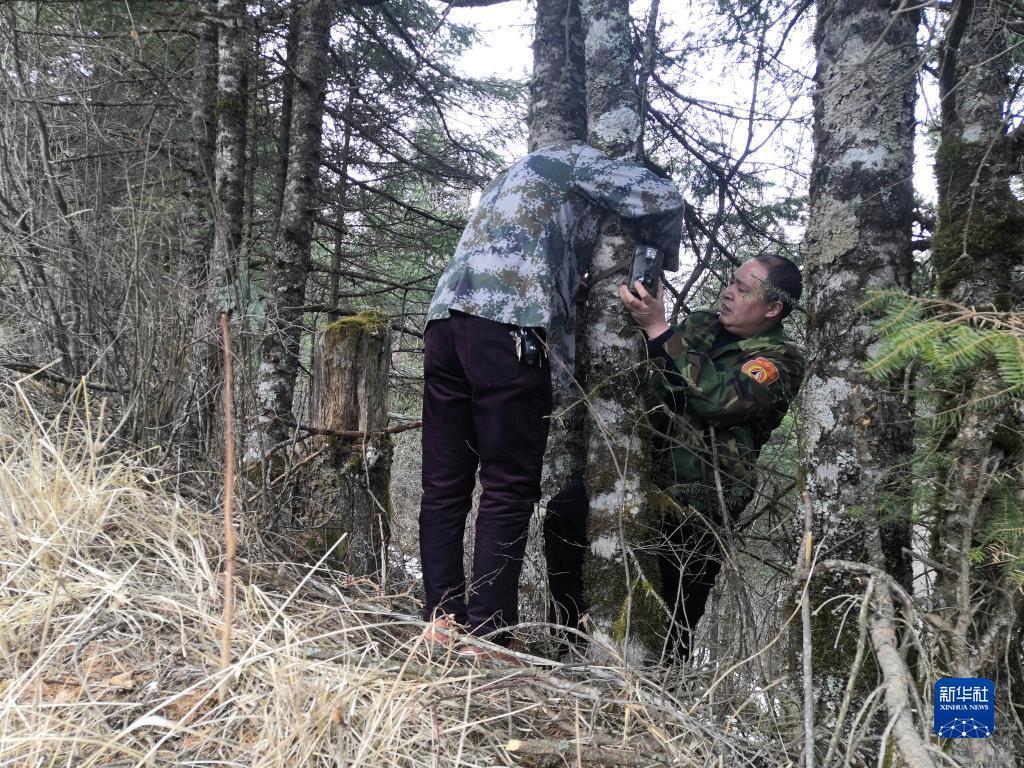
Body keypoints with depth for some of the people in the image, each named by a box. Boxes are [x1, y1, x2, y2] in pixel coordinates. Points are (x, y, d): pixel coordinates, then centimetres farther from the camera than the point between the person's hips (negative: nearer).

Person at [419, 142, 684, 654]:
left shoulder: (512, 178, 40)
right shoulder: (572, 160, 16)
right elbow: (661, 197, 4)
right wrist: (662, 257, 23)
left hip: (444, 318, 8)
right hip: (506, 327, -8)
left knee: (444, 486, 5)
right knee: (509, 491, -5)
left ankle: (440, 623, 6)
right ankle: (486, 640, -5)